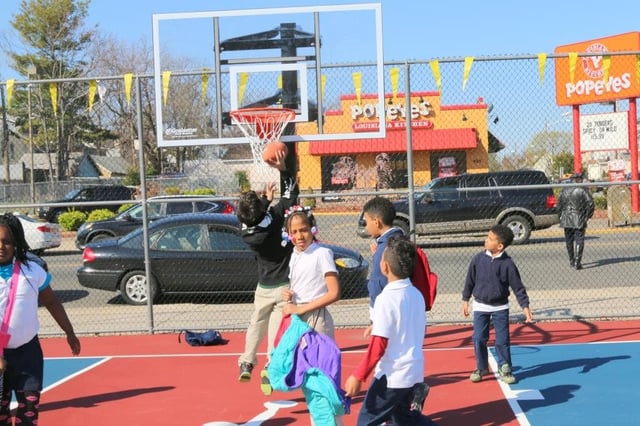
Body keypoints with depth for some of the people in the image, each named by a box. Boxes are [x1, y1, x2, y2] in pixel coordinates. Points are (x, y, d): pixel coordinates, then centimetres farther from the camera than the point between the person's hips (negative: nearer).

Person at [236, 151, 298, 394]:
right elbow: (291, 193, -3)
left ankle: (246, 363, 28)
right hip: (284, 286, -3)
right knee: (277, 329, -3)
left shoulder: (247, 232, -7)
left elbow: (257, 217, 17)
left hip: (263, 288, 3)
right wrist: (282, 169, -5)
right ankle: (271, 369, -13)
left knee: (256, 325, 22)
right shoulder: (275, 217, -17)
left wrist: (267, 199, 23)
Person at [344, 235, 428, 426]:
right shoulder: (416, 294, 4)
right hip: (414, 372, 8)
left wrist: (358, 376, -15)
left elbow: (378, 345, -20)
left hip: (393, 376, -8)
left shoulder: (386, 298, -18)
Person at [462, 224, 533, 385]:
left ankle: (504, 368, 18)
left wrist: (525, 307, -12)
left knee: (502, 340, 3)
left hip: (500, 308, -1)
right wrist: (465, 300, 8)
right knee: (479, 339, 3)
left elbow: (518, 287, -8)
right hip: (480, 307, 1)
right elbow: (470, 280, 4)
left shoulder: (507, 264, -13)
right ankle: (481, 368, 19)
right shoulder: (478, 258, -8)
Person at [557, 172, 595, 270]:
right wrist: (587, 215, 3)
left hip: (567, 219, 4)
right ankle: (577, 262, -9)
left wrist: (562, 215, 18)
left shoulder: (564, 190, 5)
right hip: (579, 220, -3)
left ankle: (572, 261, 23)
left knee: (569, 241, 14)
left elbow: (559, 204, 9)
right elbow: (591, 204, -9)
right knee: (579, 241, -2)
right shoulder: (583, 190, -6)